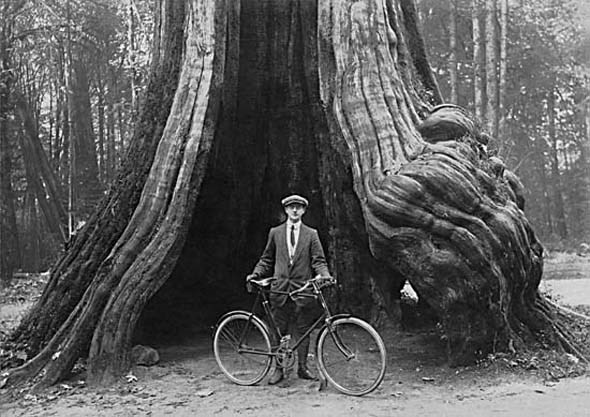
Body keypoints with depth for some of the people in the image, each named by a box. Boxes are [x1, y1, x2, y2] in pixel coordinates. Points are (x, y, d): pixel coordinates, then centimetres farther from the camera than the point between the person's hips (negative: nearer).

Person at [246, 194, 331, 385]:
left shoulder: (311, 234, 7)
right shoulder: (275, 233, 10)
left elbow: (318, 261, 3)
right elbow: (266, 259, 14)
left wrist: (325, 275, -15)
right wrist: (255, 274, -1)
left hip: (303, 289, 0)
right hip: (280, 287, 1)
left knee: (302, 330, 5)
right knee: (279, 330, 3)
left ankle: (302, 367, 17)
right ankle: (279, 369, 13)